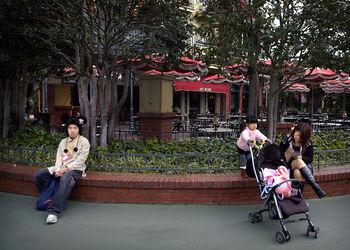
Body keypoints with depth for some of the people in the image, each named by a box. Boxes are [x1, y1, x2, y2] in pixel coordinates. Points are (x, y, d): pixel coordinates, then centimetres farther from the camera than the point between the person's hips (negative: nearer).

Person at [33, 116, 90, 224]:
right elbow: (59, 158, 11)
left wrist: (66, 168, -16)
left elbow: (80, 160, -7)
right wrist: (57, 170, -9)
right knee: (38, 176, -11)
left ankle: (53, 211, -44)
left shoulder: (84, 141, 3)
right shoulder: (63, 142, 20)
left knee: (65, 180, -40)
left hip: (75, 169, -6)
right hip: (61, 168, 6)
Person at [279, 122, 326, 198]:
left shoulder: (308, 143, -1)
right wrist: (286, 157, -17)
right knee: (299, 162, -36)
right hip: (288, 166, 0)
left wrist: (300, 157, -18)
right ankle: (317, 188, -40)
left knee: (297, 173, -38)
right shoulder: (286, 140, -2)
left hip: (302, 166, 0)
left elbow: (310, 158, 1)